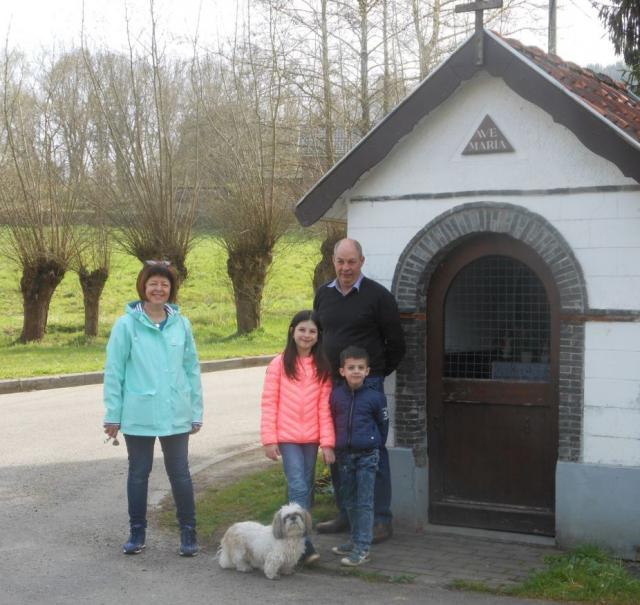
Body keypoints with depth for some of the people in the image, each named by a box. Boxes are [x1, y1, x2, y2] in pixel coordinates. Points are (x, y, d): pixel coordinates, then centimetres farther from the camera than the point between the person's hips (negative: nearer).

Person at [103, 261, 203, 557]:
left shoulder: (181, 324, 2)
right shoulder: (127, 324, -4)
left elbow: (192, 369, 7)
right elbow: (114, 372, -2)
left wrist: (196, 411, 6)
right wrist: (112, 414, -3)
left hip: (176, 415, 1)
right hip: (138, 415, -1)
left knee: (180, 473, 5)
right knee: (138, 473, 12)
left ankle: (188, 532, 18)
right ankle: (137, 532, 24)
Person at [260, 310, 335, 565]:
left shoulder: (322, 367, 6)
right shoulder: (279, 364, -2)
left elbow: (324, 407, 4)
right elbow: (269, 403, -3)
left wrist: (327, 442, 0)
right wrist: (269, 439, -7)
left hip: (311, 438, 4)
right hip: (287, 437, -3)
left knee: (306, 489, 9)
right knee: (298, 488, -11)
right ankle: (304, 545, -14)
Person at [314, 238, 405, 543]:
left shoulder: (377, 295, -6)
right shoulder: (323, 294, 11)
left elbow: (396, 343, 0)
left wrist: (377, 373, 5)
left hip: (367, 386, -6)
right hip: (331, 384, 6)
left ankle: (381, 520, 4)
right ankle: (345, 514, 24)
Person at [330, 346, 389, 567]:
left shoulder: (375, 397, -8)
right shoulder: (336, 395, 0)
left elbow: (383, 424, 3)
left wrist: (375, 446, 7)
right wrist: (334, 447, 13)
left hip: (367, 456, -4)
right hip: (344, 455, 4)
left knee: (364, 503, -3)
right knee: (349, 501, 14)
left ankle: (362, 548, -2)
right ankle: (356, 540, 28)